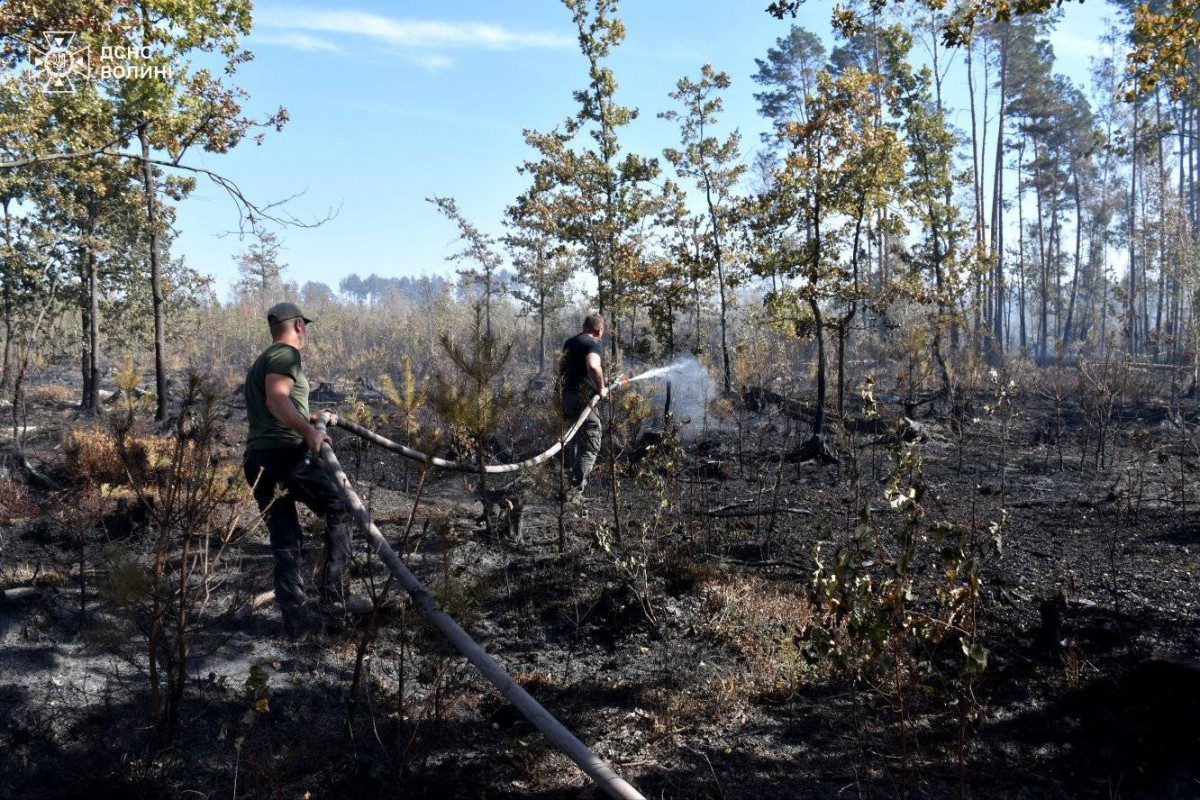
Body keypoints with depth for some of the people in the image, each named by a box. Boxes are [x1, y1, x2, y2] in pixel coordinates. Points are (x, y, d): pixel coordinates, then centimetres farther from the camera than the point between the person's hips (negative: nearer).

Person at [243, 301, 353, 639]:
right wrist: (309, 431, -32)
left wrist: (308, 418, 45)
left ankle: (296, 618, 10)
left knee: (285, 542, 11)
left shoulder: (260, 362, 25)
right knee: (339, 509, 10)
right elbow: (276, 399, -22)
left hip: (257, 460, 8)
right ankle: (332, 594, 5)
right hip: (287, 454, -8)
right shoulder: (286, 354, -5)